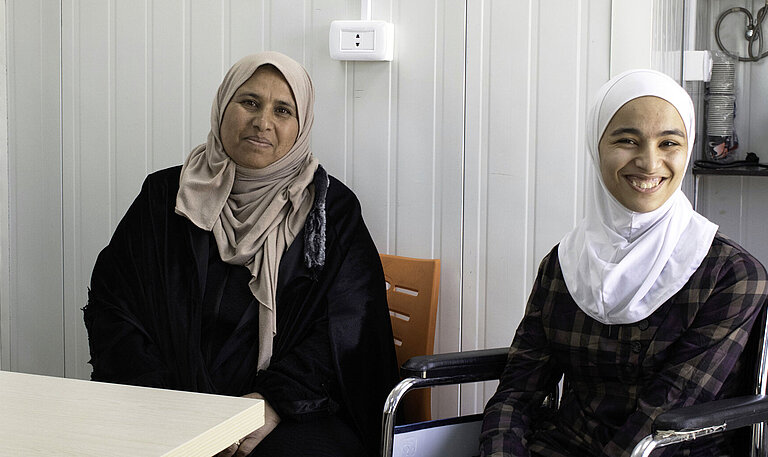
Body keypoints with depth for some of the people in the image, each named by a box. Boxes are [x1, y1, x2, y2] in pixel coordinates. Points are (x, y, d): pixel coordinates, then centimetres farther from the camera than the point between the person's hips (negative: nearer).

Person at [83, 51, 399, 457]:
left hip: (297, 417, -2)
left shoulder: (331, 209, 7)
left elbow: (345, 332, -1)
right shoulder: (165, 197, 12)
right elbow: (110, 306, 7)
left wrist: (273, 404, -15)